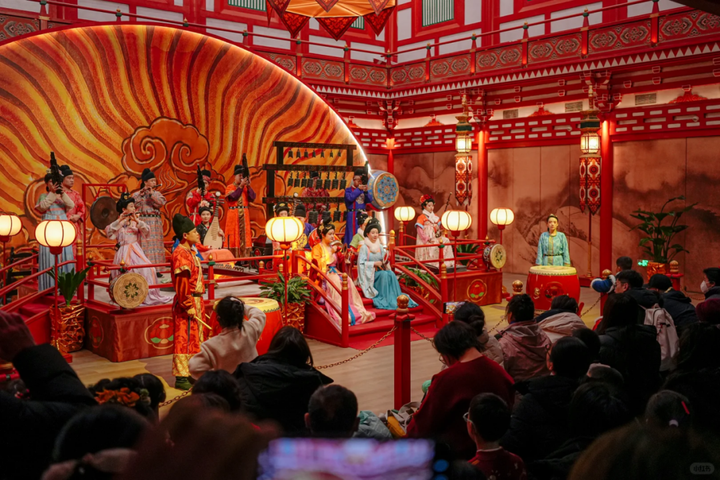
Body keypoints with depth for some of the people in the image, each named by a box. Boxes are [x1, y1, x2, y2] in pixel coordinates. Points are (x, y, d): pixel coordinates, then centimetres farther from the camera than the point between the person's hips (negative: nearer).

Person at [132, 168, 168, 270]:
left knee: (155, 245, 3)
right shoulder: (137, 194, 4)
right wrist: (142, 194, -14)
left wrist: (152, 193, -11)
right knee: (145, 245, -6)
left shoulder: (157, 193, 12)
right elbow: (135, 204, -12)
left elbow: (162, 202, -7)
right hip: (143, 222, -3)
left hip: (155, 223, 3)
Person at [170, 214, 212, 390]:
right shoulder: (180, 255, -17)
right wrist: (188, 306, -22)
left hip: (196, 302, 10)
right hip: (187, 304, -10)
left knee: (195, 338, 17)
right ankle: (181, 378, 2)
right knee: (185, 339, -4)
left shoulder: (190, 252, 14)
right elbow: (181, 284, -22)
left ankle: (191, 373, 27)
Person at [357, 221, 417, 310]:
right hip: (369, 274, -5)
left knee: (391, 274, -25)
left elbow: (384, 261, 13)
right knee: (384, 274, -32)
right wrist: (374, 263, -18)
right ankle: (385, 300, -30)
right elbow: (361, 263, -11)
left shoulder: (380, 247, 13)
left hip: (380, 271, 5)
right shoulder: (364, 247, -5)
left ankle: (396, 299, -26)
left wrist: (385, 262, -10)